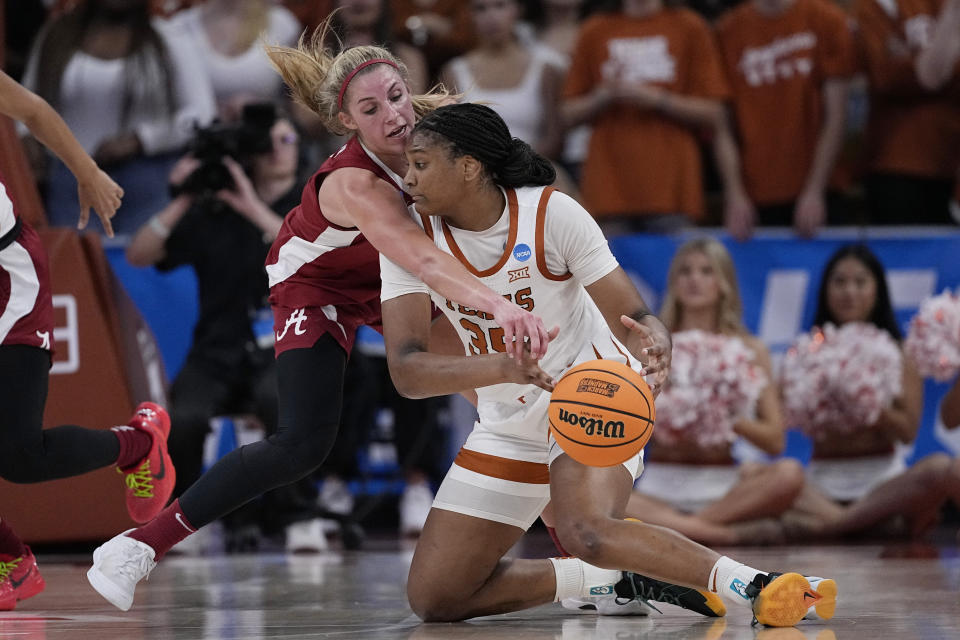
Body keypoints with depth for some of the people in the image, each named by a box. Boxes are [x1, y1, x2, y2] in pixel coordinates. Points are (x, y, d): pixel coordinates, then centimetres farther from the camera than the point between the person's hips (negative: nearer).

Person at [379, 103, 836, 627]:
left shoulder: (552, 215, -19)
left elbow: (634, 318, -18)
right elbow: (406, 371, -24)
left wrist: (653, 345, -45)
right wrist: (503, 368, -42)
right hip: (510, 425, 6)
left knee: (585, 533, -37)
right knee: (433, 599, 1)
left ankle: (753, 586, -30)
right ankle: (615, 578, 11)